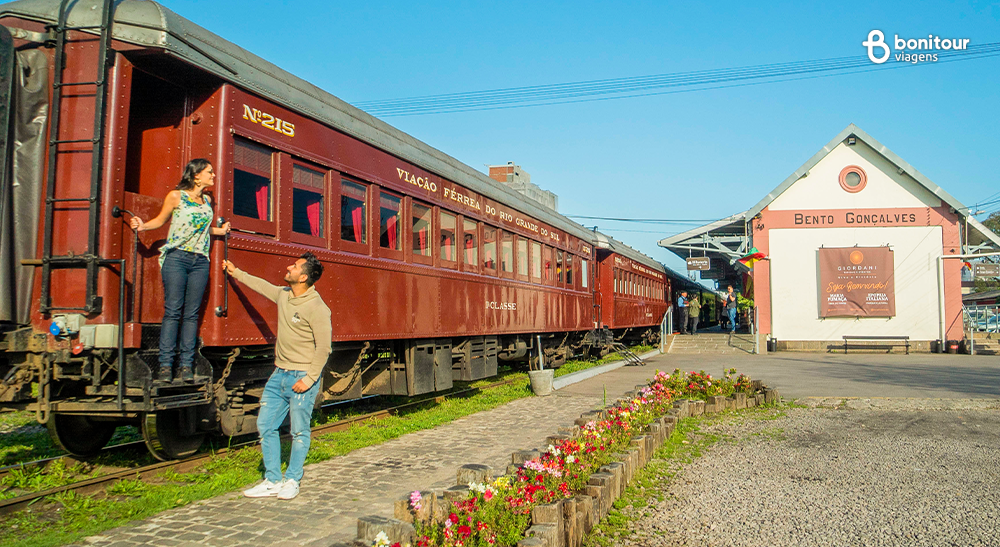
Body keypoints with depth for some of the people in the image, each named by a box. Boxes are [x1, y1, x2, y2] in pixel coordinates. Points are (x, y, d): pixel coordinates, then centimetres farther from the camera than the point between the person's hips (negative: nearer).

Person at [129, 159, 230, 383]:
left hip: (200, 262, 4)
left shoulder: (207, 200, 16)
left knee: (192, 314, 2)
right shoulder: (176, 196, 2)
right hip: (177, 258, -4)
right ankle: (165, 365, -3)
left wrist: (220, 231, 23)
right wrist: (142, 226, -8)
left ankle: (185, 365, 4)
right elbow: (161, 220, 9)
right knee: (172, 311, -7)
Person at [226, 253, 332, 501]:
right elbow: (262, 285, 29)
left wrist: (309, 380, -19)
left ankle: (292, 481, 18)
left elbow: (324, 348, -18)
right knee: (265, 426, 9)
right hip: (280, 373, 8)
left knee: (299, 432, 2)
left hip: (302, 377, -8)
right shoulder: (283, 295, 6)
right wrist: (236, 273, 38)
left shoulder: (317, 308, -18)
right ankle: (272, 481, 19)